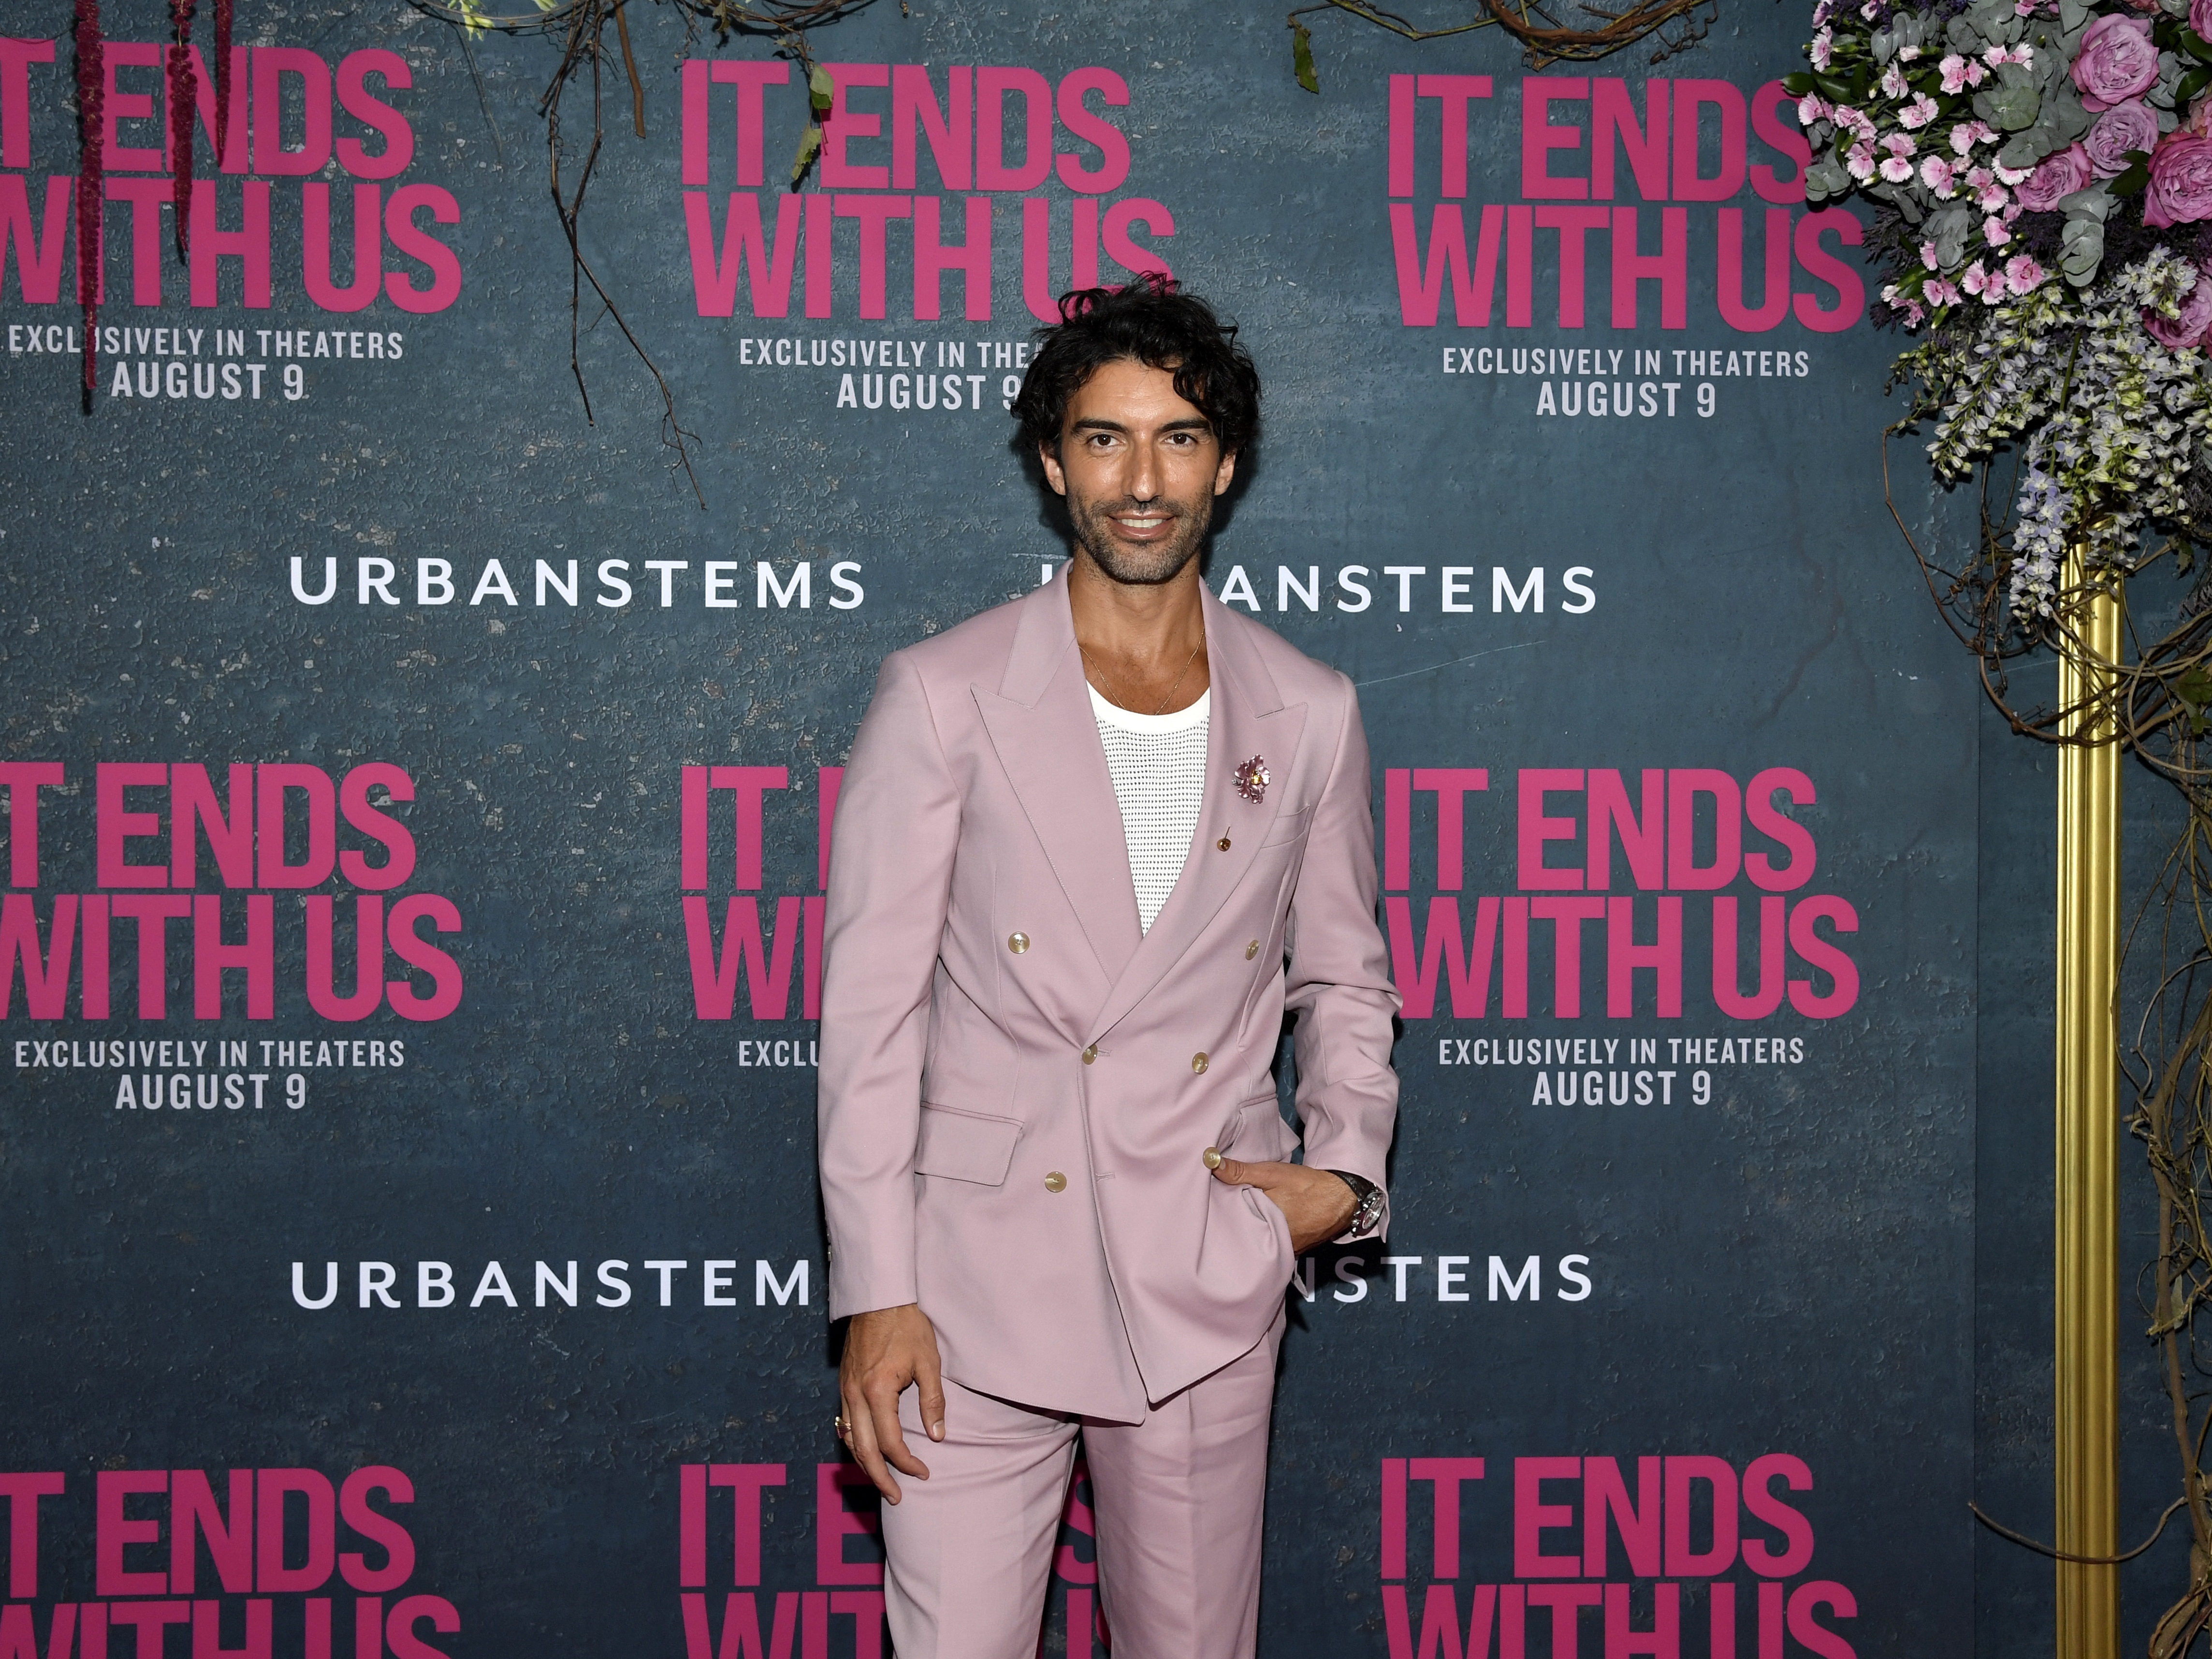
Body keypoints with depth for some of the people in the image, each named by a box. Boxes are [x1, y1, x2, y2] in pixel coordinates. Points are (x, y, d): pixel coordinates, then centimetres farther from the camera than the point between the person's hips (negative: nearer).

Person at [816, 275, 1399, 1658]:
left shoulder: (1309, 714, 7)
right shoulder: (946, 697, -2)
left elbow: (1345, 981, 17)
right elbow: (871, 1008, -3)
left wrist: (1343, 1170, 0)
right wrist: (876, 1294, -9)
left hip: (1211, 1279, 3)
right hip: (978, 1279, -2)